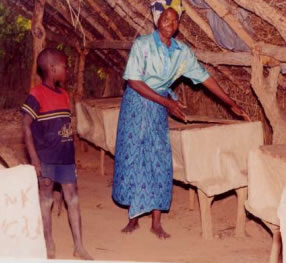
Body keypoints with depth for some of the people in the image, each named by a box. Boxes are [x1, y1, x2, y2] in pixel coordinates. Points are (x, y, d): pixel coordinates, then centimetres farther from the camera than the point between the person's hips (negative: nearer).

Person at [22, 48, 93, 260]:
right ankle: (49, 248, 18)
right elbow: (27, 127, -13)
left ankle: (79, 247, 14)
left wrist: (71, 153, 14)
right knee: (46, 200, 6)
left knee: (73, 198, 7)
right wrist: (35, 160, -16)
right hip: (46, 158, -6)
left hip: (66, 157, 6)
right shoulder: (36, 96, -12)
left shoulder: (64, 95, 10)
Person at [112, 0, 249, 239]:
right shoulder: (142, 45, -15)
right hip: (137, 105, -4)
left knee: (160, 161, 1)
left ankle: (157, 223, 7)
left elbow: (204, 77, 5)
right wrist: (167, 103, -22)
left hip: (159, 108, 4)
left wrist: (231, 103, 6)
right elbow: (134, 81, -18)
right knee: (133, 159, -1)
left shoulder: (182, 51, -2)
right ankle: (133, 218, 11)